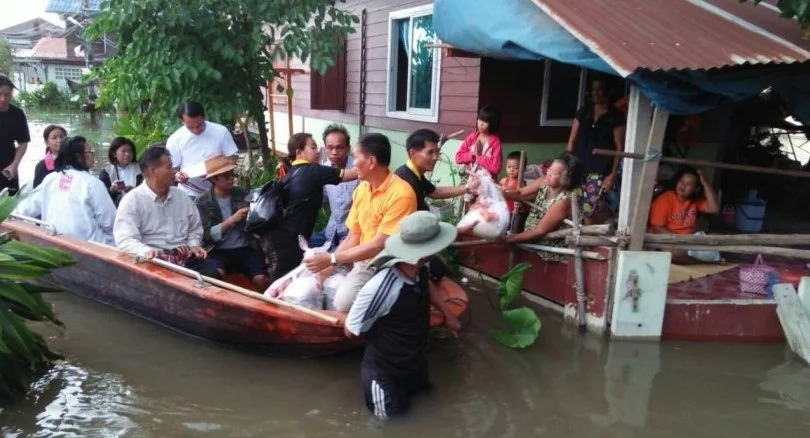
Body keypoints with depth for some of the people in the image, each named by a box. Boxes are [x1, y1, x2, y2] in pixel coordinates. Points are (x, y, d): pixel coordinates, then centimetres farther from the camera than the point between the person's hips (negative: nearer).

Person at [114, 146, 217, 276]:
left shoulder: (182, 196, 17)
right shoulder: (132, 200, -2)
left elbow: (194, 228, 28)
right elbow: (125, 239, -13)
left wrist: (194, 245, 6)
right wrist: (147, 251, -33)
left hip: (185, 257, 4)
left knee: (211, 272, -25)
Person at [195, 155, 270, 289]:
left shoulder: (242, 194, 9)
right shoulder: (202, 202, 2)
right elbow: (206, 236, -6)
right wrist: (231, 220, -15)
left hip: (246, 249, 2)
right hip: (218, 252, -1)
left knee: (262, 280, -23)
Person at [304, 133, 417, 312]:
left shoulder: (401, 194, -21)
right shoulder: (362, 189, 4)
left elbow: (379, 245, -22)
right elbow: (352, 238, 6)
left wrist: (332, 259, -19)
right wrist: (327, 267, -7)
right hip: (361, 260, 7)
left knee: (343, 301, -26)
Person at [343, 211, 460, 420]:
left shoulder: (418, 270, -16)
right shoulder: (380, 287, -39)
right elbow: (351, 331, -22)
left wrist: (448, 316, 14)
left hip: (415, 362, 7)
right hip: (386, 372, -7)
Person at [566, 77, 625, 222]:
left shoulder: (616, 116, 0)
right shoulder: (583, 112, 11)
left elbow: (619, 148, -2)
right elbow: (571, 141, 12)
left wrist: (613, 174, -7)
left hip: (599, 172, -3)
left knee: (588, 212, -6)